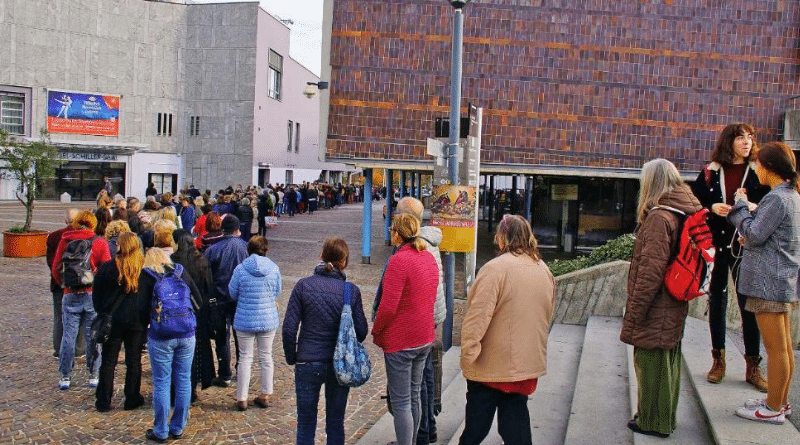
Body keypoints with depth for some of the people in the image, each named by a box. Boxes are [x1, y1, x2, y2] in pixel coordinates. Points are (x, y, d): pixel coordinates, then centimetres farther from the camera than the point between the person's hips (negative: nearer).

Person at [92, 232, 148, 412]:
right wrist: (146, 317, 8)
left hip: (113, 320, -1)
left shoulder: (107, 268, -9)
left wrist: (101, 314, 11)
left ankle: (104, 401, 14)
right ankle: (132, 399, 16)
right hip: (138, 321, 1)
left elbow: (97, 295, -1)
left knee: (108, 361, 10)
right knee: (134, 360, 11)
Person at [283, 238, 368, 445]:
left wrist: (292, 357, 5)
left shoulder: (303, 286, -8)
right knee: (336, 424, 15)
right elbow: (361, 331, -4)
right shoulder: (352, 290, -7)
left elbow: (289, 328, -9)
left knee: (306, 424, 12)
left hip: (308, 364, -1)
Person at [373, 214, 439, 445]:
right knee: (414, 396, 20)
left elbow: (388, 306, -21)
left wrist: (376, 331, -6)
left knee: (401, 402, -1)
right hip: (424, 337, 9)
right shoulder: (429, 257, 6)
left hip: (400, 340, -8)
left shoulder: (399, 260, -19)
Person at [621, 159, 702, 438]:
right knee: (668, 361, 18)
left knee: (651, 363, 3)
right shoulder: (686, 213, 8)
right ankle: (665, 418, 32)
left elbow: (652, 269, -23)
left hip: (656, 309, -9)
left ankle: (653, 422, 14)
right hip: (674, 307, 9)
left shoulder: (659, 218, -20)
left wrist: (635, 309, -17)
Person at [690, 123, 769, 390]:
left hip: (746, 247, -1)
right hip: (716, 245, 1)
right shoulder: (711, 172, 4)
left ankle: (753, 366, 9)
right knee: (716, 301, 10)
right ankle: (718, 360, 22)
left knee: (749, 304, -1)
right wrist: (712, 208, -12)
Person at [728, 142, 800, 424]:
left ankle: (773, 409, 6)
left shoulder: (776, 198, -17)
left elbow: (754, 235, -15)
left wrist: (740, 206, -6)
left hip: (769, 282, -10)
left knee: (775, 348, -2)